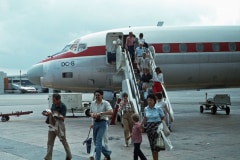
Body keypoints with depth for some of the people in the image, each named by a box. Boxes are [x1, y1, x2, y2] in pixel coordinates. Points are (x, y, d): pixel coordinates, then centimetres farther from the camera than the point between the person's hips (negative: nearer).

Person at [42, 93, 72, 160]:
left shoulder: (63, 106, -13)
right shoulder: (53, 105, 7)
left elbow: (62, 118, -19)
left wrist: (54, 114, -26)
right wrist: (46, 114, -5)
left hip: (59, 126, -6)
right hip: (52, 126, 6)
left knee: (64, 141, 8)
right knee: (50, 142, 3)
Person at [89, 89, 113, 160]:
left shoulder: (105, 103, -9)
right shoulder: (92, 103, 7)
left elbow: (111, 112, -23)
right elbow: (90, 112, 19)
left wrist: (101, 113, -31)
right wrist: (92, 115, -5)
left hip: (102, 123, -6)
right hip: (95, 123, 6)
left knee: (98, 142, -12)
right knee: (95, 142, 12)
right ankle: (107, 153, 34)